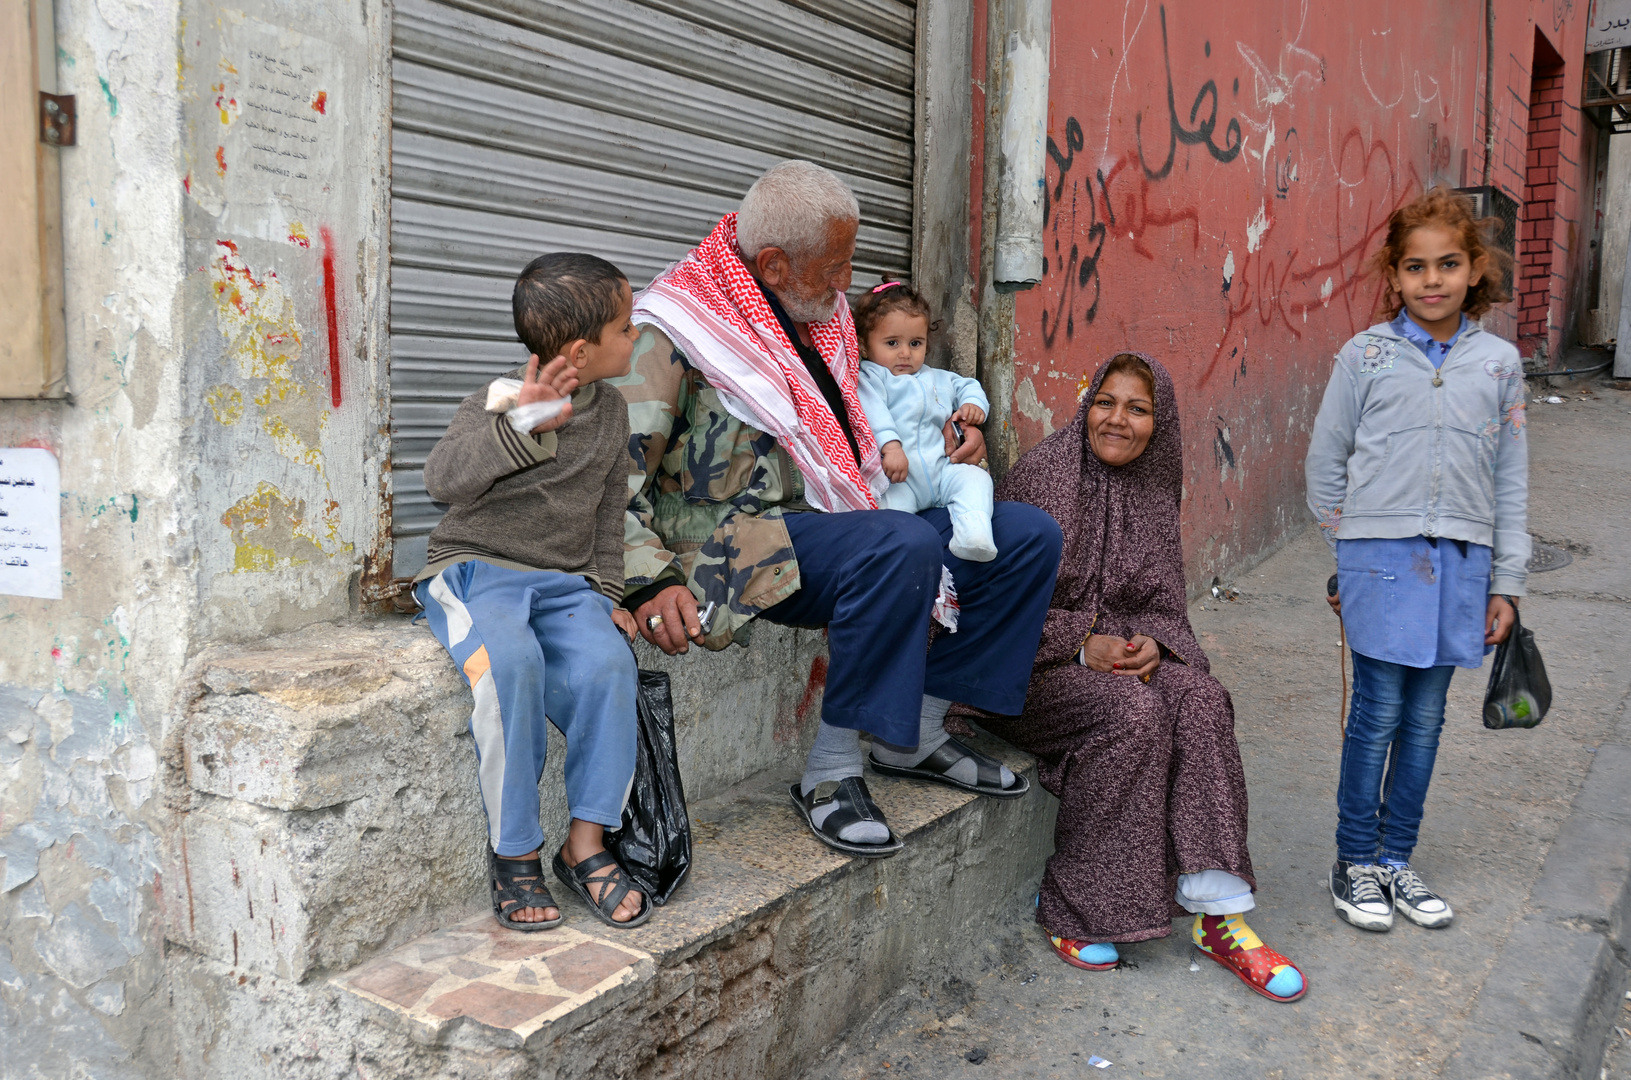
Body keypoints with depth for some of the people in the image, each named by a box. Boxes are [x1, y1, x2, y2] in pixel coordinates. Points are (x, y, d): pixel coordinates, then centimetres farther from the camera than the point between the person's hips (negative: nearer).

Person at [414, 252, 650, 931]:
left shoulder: (611, 414, 12)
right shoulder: (498, 404, -7)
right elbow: (443, 478, -23)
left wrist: (606, 591, 11)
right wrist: (522, 425, -33)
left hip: (565, 582, 5)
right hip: (476, 570, -4)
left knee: (607, 662, -28)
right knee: (510, 661, -36)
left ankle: (585, 844, -15)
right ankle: (514, 853, -20)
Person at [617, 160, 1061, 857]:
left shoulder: (820, 315, 15)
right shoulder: (674, 327, -9)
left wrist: (948, 433, 14)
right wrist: (650, 580, -30)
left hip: (844, 516, 9)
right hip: (742, 535, -8)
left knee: (1030, 536, -1)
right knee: (904, 547, -36)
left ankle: (915, 735, 6)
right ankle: (830, 772, -21)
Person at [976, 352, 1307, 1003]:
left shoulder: (1153, 496, 12)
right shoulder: (1041, 474, -6)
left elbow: (1164, 604, 12)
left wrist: (1152, 644, -11)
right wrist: (1081, 644, -19)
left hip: (1120, 654, 5)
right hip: (1032, 665, -5)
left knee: (1201, 700, -24)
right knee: (1133, 711, -31)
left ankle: (1214, 911, -23)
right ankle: (1070, 905, -18)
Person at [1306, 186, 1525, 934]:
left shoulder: (1499, 363, 6)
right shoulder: (1365, 356, -1)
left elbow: (1510, 480, 9)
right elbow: (1325, 460, 4)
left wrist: (1506, 582, 7)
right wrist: (1349, 550, 6)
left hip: (1460, 560, 3)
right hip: (1381, 557, -3)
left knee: (1425, 717, 9)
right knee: (1378, 713, 1)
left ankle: (1397, 859, 24)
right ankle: (1356, 863, 16)